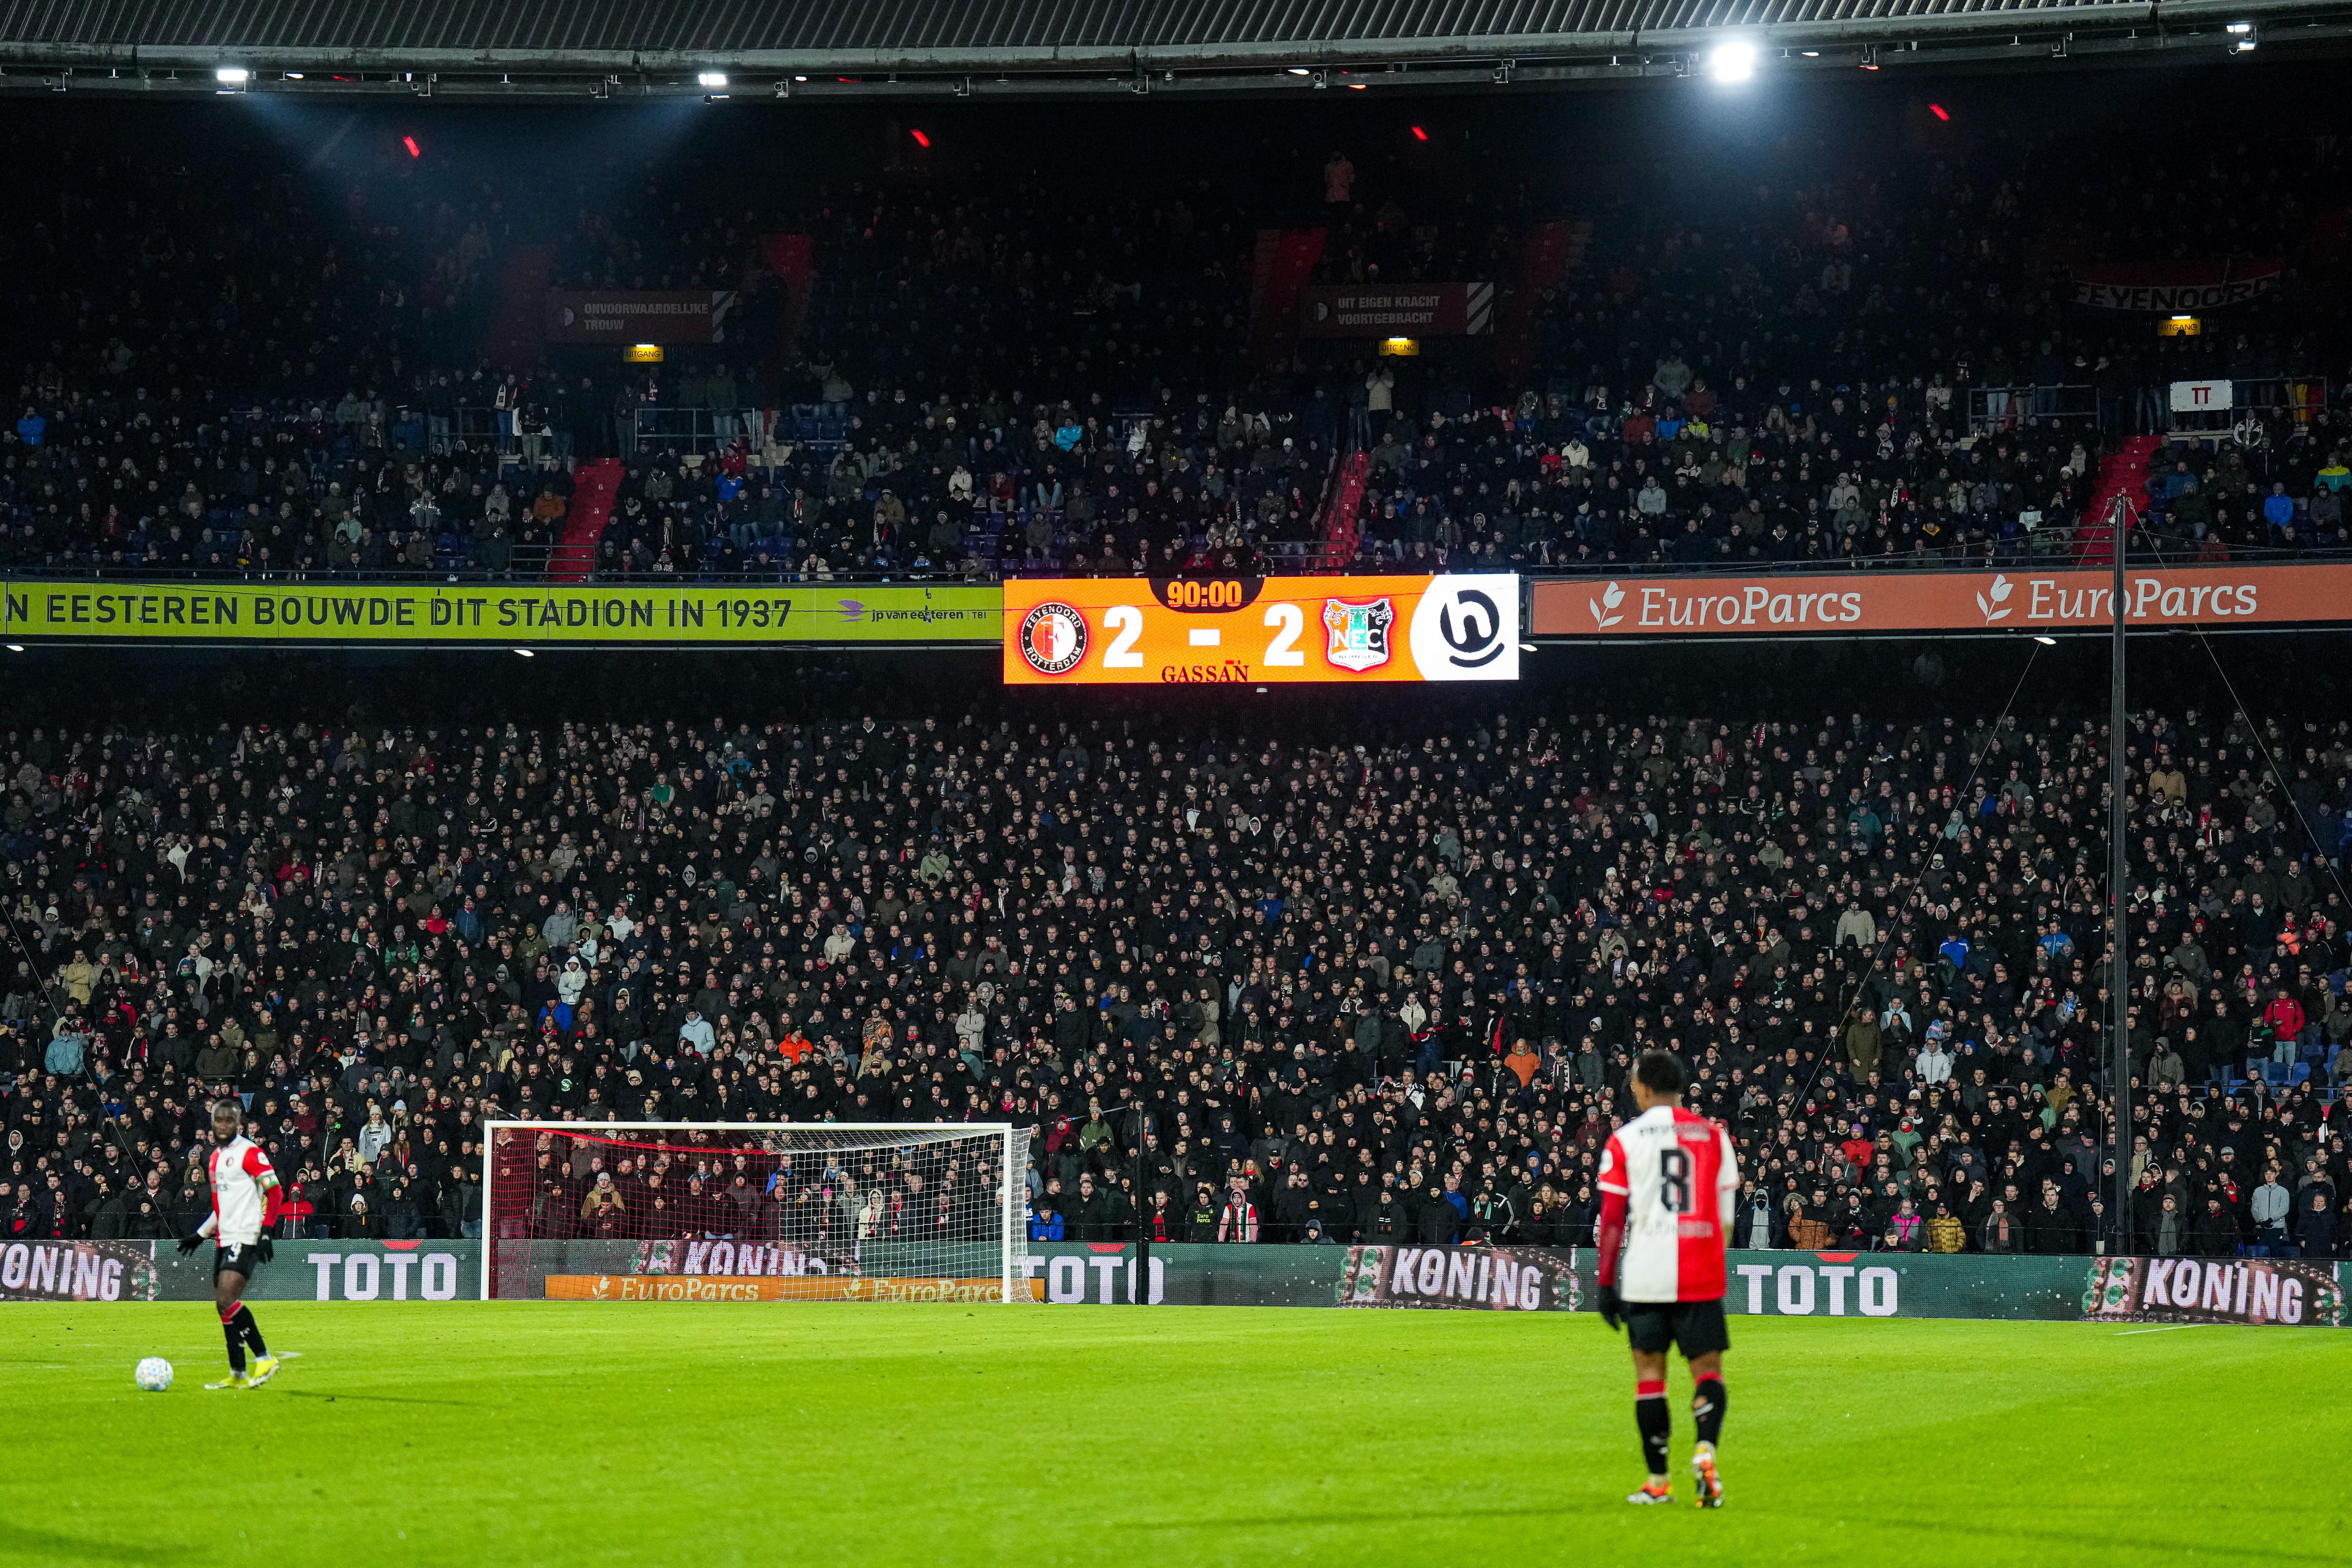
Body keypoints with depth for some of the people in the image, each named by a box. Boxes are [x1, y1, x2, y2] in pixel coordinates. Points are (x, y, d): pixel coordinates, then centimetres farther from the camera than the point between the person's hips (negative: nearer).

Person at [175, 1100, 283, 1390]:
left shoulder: (249, 1153, -8)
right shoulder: (215, 1157, 18)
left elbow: (274, 1192, -12)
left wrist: (265, 1231, -20)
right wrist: (200, 1235, 28)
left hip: (245, 1238, -9)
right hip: (224, 1241, 9)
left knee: (226, 1300, -20)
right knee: (225, 1307, 7)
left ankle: (264, 1359, -12)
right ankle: (238, 1375, 12)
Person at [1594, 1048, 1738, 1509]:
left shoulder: (1625, 1140, 1)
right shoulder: (1714, 1136, 7)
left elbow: (1611, 1219, 0)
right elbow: (1725, 1217, 9)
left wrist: (1607, 1284, 5)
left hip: (1644, 1276, -1)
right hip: (1701, 1278, 1)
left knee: (1649, 1369, 8)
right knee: (1707, 1368, 5)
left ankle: (1658, 1480, 9)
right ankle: (1705, 1448, -22)